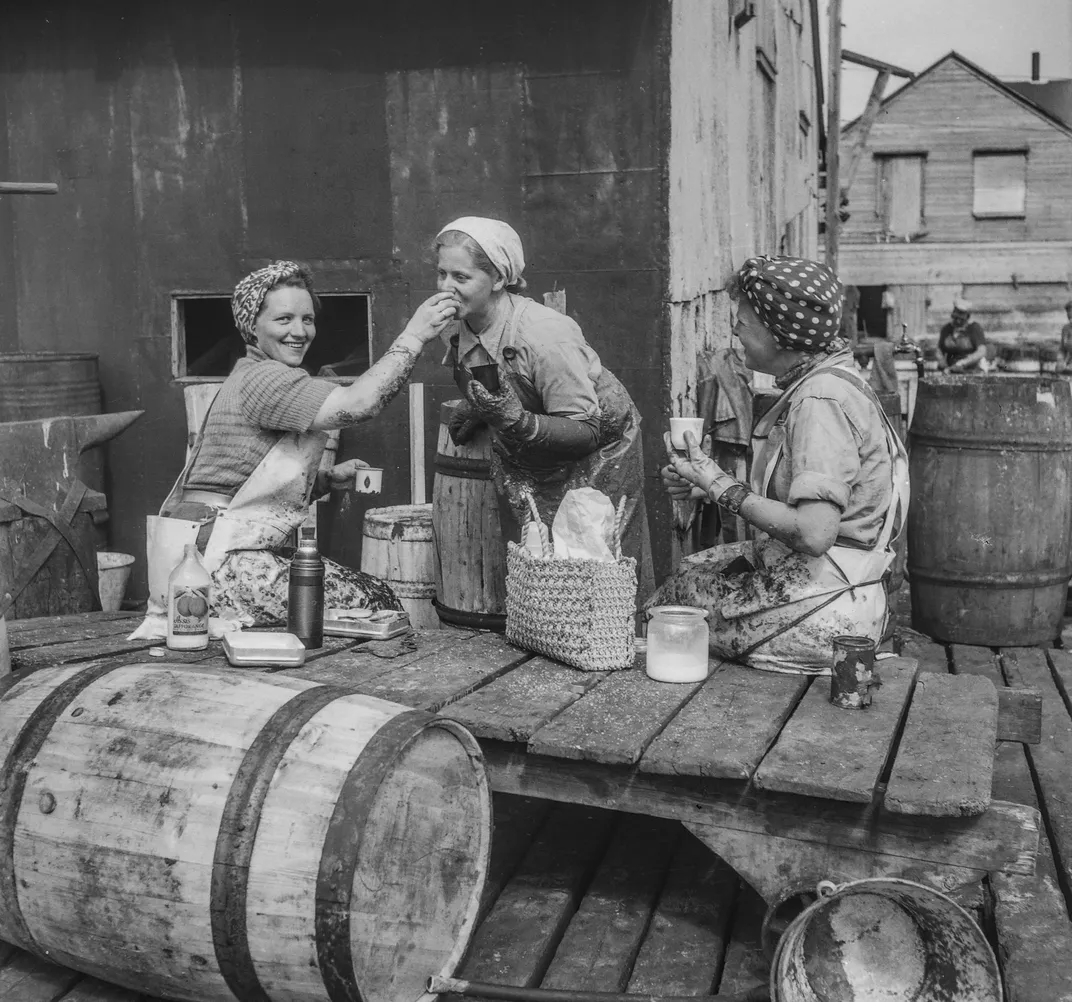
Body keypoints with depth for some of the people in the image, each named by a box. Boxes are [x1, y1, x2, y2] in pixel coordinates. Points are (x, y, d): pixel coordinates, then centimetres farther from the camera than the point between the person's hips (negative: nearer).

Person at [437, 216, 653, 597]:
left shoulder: (543, 335, -31)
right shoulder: (457, 328, -9)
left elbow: (585, 431, -29)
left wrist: (516, 420, -41)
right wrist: (478, 412, -3)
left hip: (598, 454, -6)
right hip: (530, 461, 6)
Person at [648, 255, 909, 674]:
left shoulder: (821, 400, -22)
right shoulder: (817, 381, 10)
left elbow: (814, 533, -29)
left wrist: (722, 487, -18)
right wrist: (704, 484, 1)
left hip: (821, 612, -9)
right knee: (689, 568, 16)